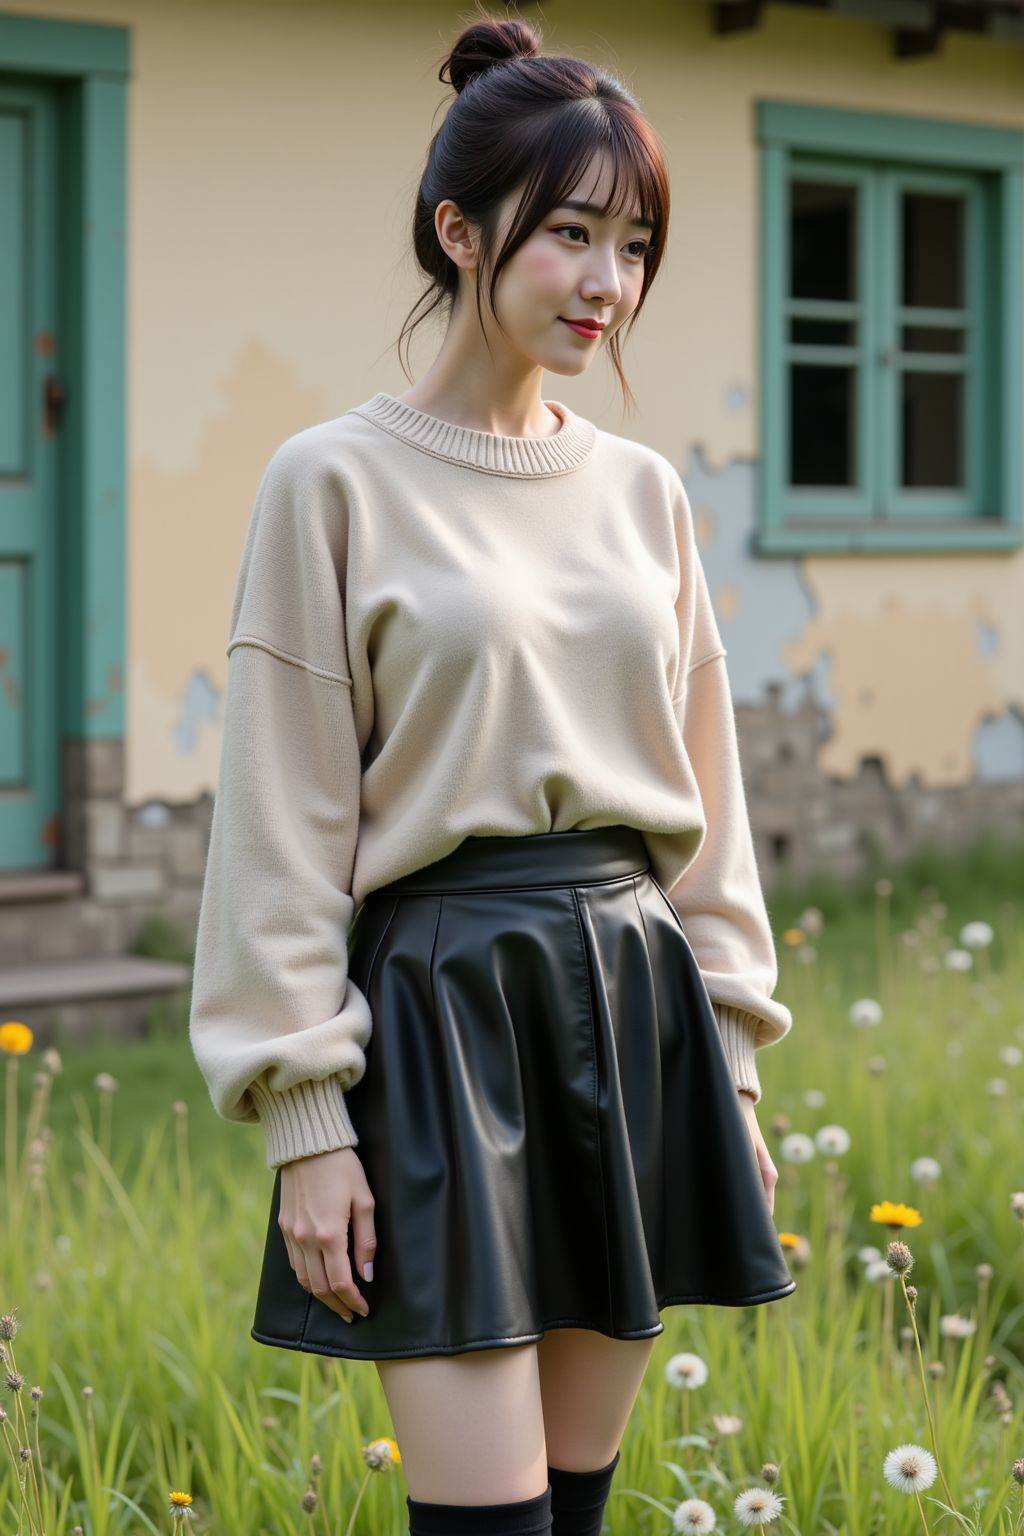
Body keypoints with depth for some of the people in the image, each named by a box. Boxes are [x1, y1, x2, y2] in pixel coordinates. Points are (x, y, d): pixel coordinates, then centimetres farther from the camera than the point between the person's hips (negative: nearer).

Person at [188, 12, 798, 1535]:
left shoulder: (643, 492, 10)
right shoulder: (338, 481, -5)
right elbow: (284, 825, -6)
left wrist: (730, 1057, 12)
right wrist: (306, 1116, -9)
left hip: (637, 1005, 5)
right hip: (444, 1007, -5)